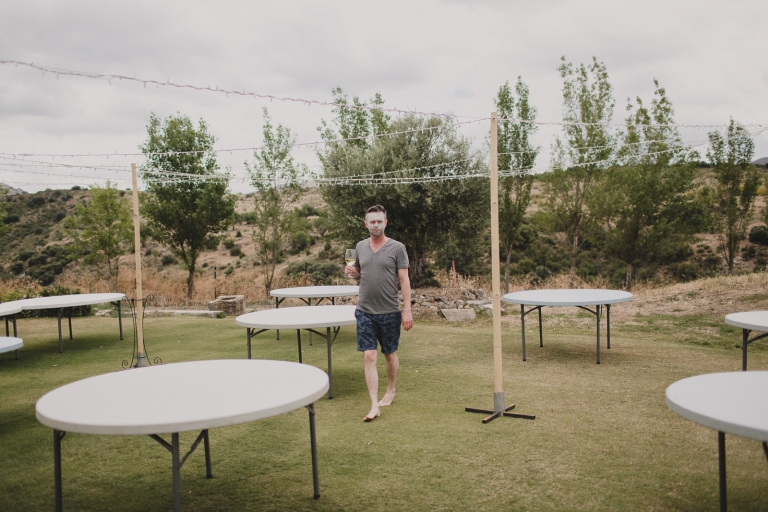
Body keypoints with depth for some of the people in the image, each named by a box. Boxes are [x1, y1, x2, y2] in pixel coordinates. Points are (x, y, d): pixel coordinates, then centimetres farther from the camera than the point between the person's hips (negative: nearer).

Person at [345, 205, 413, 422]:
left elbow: (404, 280, -6)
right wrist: (352, 272, -6)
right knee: (369, 357, -3)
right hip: (365, 312, 2)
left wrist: (407, 311, -11)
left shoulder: (397, 248, -5)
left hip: (390, 312, -2)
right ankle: (374, 406, 0)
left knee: (390, 354, 14)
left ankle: (390, 391, 36)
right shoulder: (360, 247, 6)